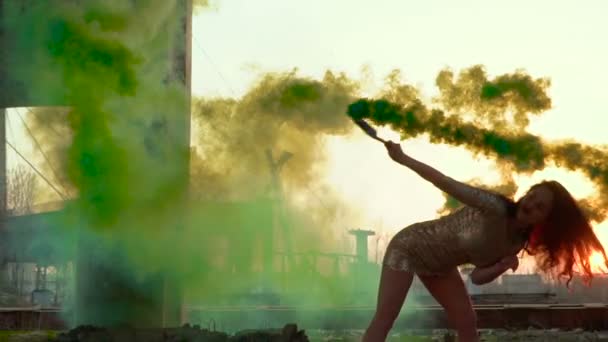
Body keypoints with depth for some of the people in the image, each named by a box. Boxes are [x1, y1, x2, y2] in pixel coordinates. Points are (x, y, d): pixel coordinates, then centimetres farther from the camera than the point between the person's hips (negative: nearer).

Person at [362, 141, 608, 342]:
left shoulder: (517, 242, -6)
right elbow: (446, 183, -30)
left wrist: (503, 266, -21)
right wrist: (402, 158, -31)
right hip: (410, 246, -8)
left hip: (439, 266, 8)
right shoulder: (496, 209, -29)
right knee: (384, 319, -16)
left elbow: (477, 276, 0)